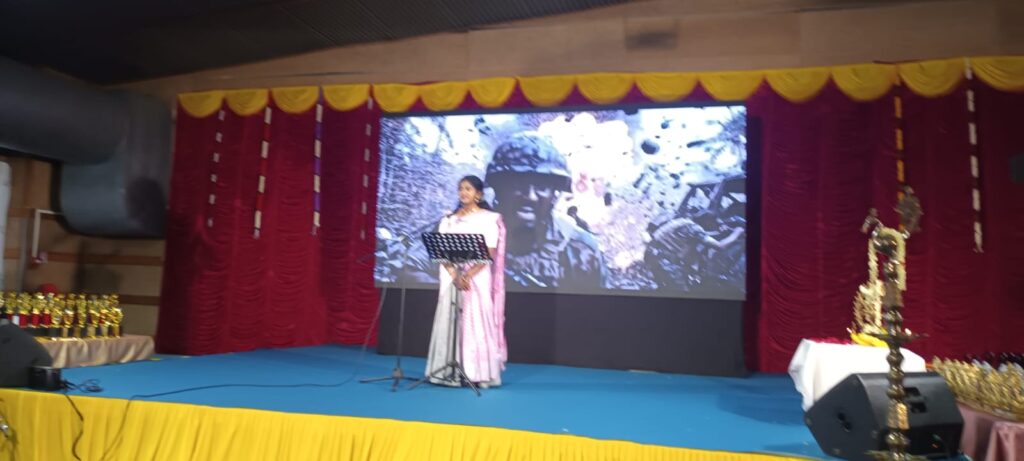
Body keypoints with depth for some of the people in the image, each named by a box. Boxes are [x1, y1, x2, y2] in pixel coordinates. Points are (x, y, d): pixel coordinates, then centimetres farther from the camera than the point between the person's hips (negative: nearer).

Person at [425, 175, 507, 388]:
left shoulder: (489, 218, 1)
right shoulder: (449, 219, 12)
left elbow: (490, 253, -7)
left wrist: (469, 275, -18)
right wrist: (455, 275, -12)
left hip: (477, 278, -3)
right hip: (452, 278, 4)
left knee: (477, 321, -6)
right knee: (450, 321, 0)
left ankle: (478, 374, 0)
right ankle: (451, 373, 6)